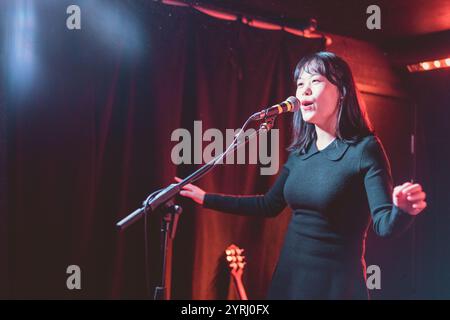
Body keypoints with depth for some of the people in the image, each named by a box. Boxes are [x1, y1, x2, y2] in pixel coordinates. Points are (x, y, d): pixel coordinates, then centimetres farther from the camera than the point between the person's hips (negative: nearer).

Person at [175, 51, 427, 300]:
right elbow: (269, 205, 14)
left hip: (335, 282, -6)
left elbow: (385, 225, -20)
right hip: (289, 276, 6)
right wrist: (206, 198, 15)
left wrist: (403, 210, -43)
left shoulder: (364, 149, -14)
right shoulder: (301, 152, 4)